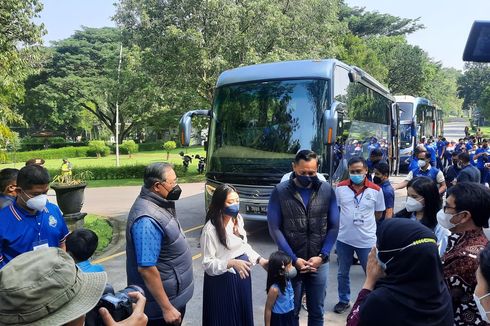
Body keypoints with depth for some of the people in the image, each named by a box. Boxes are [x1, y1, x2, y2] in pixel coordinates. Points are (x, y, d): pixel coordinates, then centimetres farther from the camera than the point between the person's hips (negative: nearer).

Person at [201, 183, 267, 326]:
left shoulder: (238, 218, 0)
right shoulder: (210, 229, -22)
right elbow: (208, 263, -19)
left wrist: (260, 259, -1)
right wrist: (231, 263, -33)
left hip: (242, 273, 7)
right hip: (222, 279, -6)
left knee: (243, 312, 20)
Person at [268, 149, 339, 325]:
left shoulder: (327, 190, -2)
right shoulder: (280, 191, -8)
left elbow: (333, 227, 1)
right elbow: (274, 228, -8)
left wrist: (322, 256, -9)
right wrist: (293, 259, -12)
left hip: (319, 262, 2)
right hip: (291, 262, -1)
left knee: (317, 312, 15)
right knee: (291, 312, 12)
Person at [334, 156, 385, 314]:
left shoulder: (376, 190, -9)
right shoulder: (340, 188, -6)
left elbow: (379, 214, 4)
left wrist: (363, 222, 2)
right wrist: (347, 221, 3)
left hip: (367, 240, -1)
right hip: (344, 239, 2)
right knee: (343, 273, 17)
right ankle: (344, 301, 38)